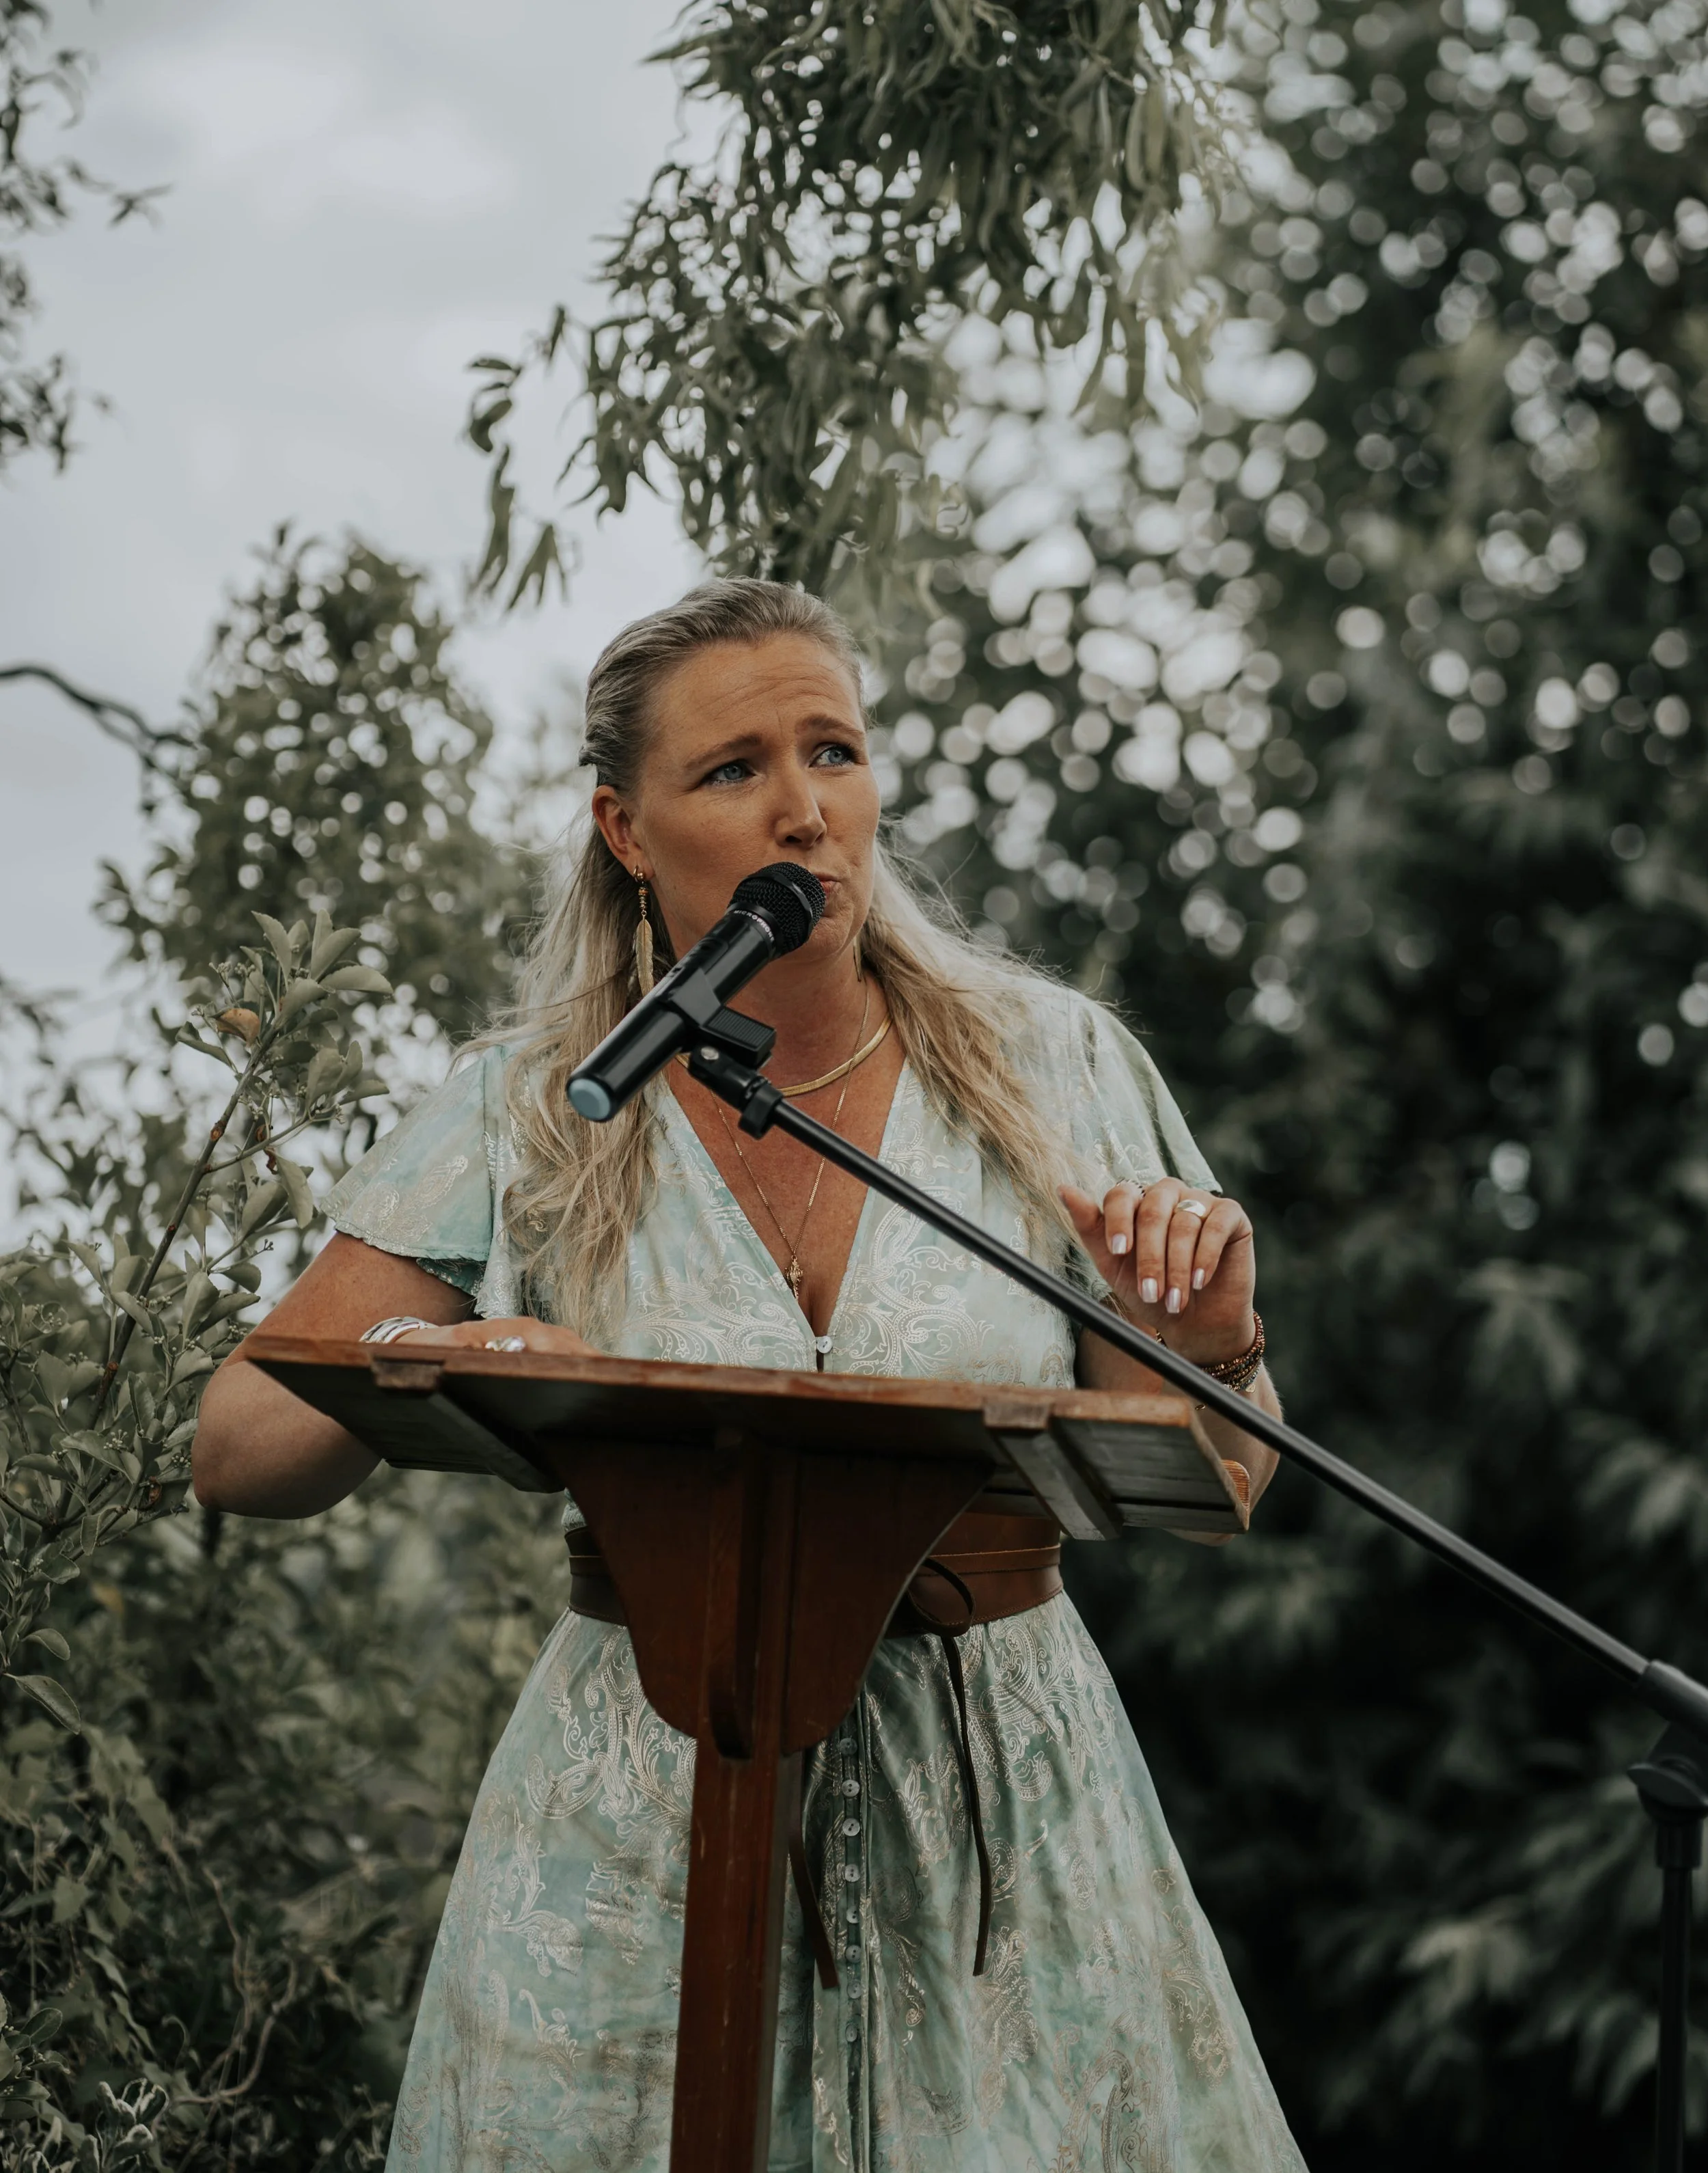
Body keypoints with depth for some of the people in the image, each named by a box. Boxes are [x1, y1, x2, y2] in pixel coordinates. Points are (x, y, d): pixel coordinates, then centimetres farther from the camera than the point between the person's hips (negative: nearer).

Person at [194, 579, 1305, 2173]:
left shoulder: (1051, 1069, -2)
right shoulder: (526, 1118, -4)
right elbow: (235, 1454, -4)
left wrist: (1206, 1349, -19)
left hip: (1002, 1805, 1)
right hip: (646, 1809, 0)